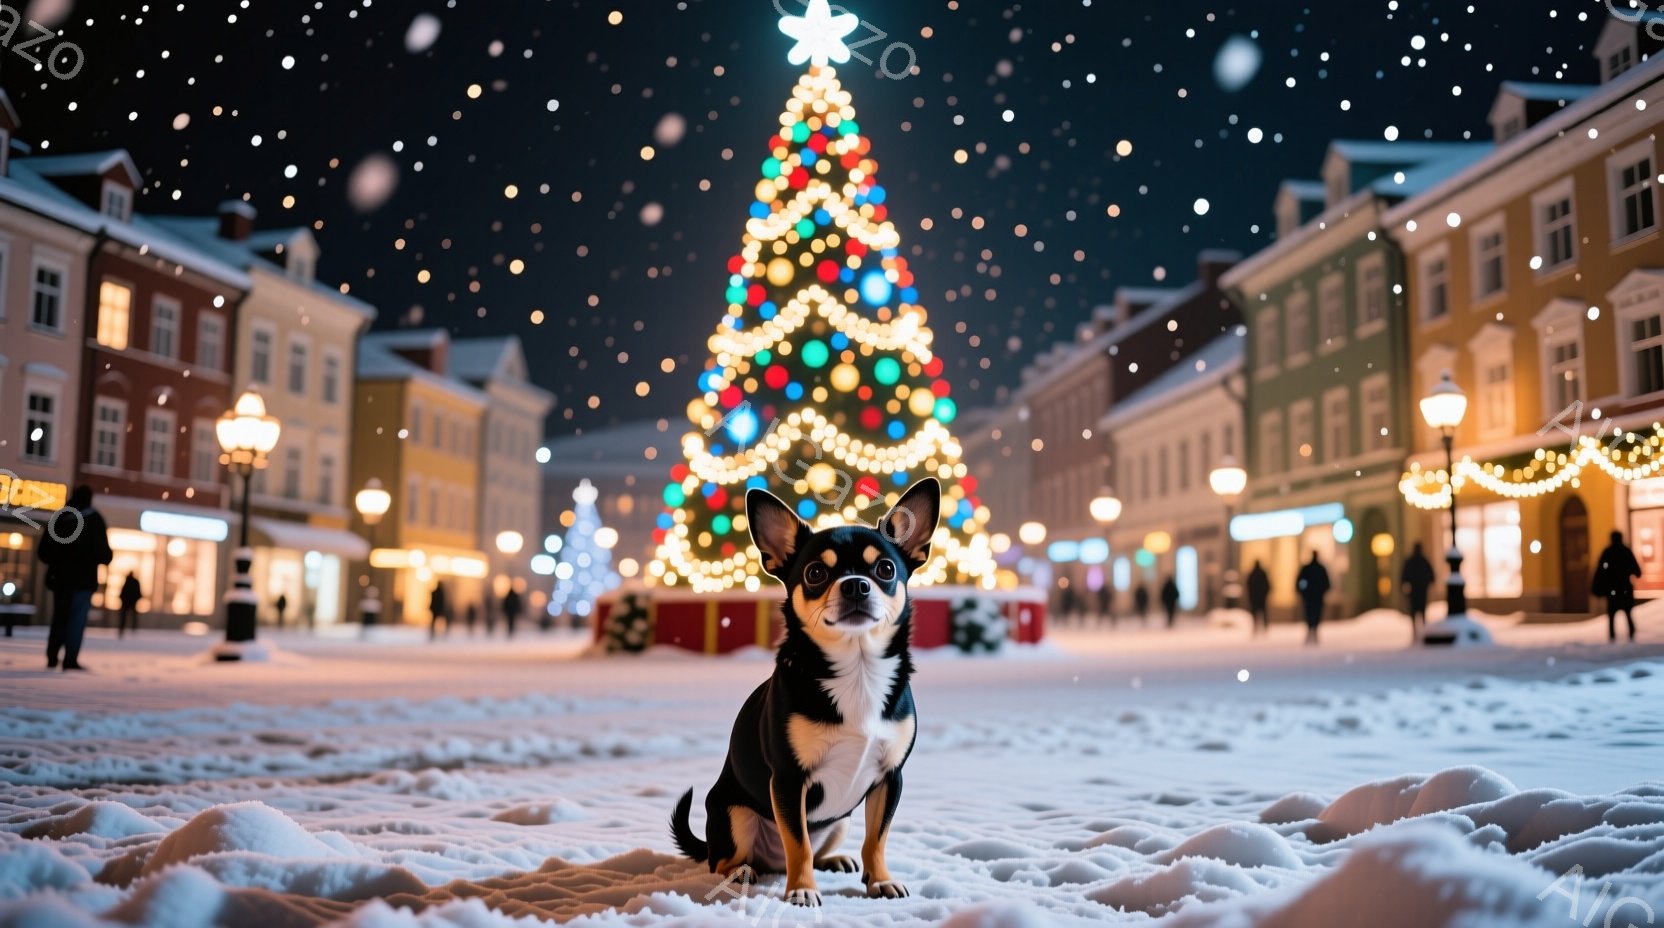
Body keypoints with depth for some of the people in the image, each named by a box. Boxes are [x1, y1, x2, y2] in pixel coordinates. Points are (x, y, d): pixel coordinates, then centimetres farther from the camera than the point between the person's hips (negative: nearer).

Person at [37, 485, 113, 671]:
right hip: (84, 578, -4)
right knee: (77, 618, -4)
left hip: (60, 577, 4)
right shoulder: (94, 520, -4)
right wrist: (108, 557, 12)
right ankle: (70, 660, -11)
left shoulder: (59, 517, 8)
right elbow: (103, 552, -9)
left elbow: (43, 551, 9)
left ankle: (52, 658, 16)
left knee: (59, 617, 15)